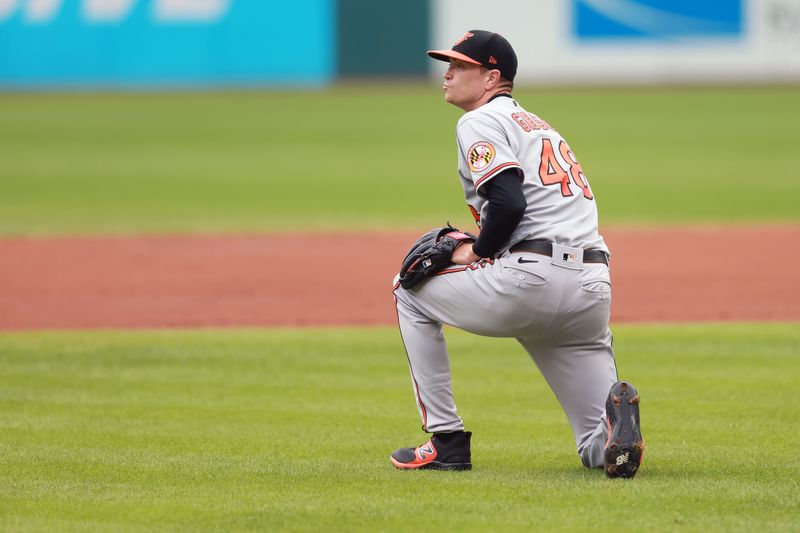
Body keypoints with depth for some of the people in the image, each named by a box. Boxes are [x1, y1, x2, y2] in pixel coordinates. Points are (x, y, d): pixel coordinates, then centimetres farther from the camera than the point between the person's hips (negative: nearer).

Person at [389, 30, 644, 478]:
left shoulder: (481, 121, 1)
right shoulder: (537, 125, 30)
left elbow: (509, 203, -15)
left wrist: (478, 251, 1)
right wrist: (480, 245, 19)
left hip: (532, 281, -8)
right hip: (593, 288, 8)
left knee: (411, 291, 19)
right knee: (600, 452, 12)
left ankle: (447, 441, 14)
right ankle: (617, 416, -25)